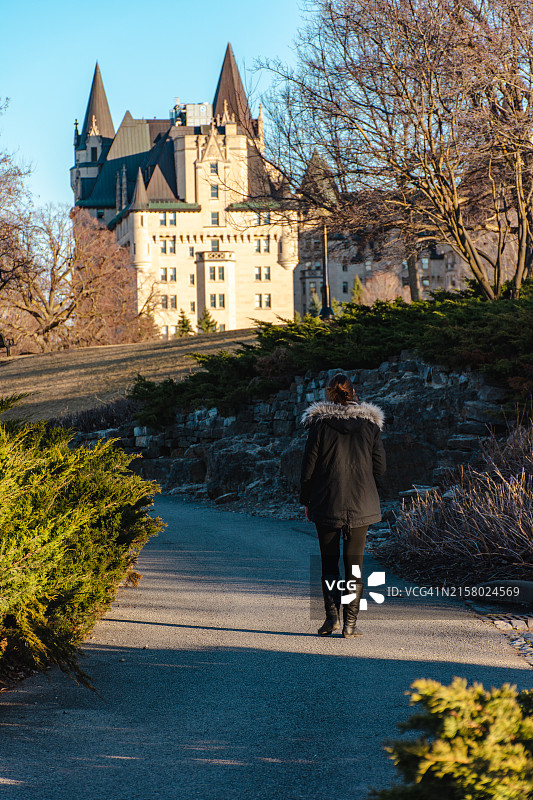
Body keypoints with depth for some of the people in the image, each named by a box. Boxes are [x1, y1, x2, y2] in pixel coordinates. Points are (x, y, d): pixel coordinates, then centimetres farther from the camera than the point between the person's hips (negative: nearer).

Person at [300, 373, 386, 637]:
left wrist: (306, 500, 8)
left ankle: (332, 614, -3)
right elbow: (379, 467, 3)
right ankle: (350, 623, 4)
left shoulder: (320, 423, -4)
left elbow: (309, 466, -2)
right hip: (361, 505, 1)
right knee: (354, 564, 7)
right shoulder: (370, 424, 1)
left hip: (327, 504, -1)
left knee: (329, 562, 11)